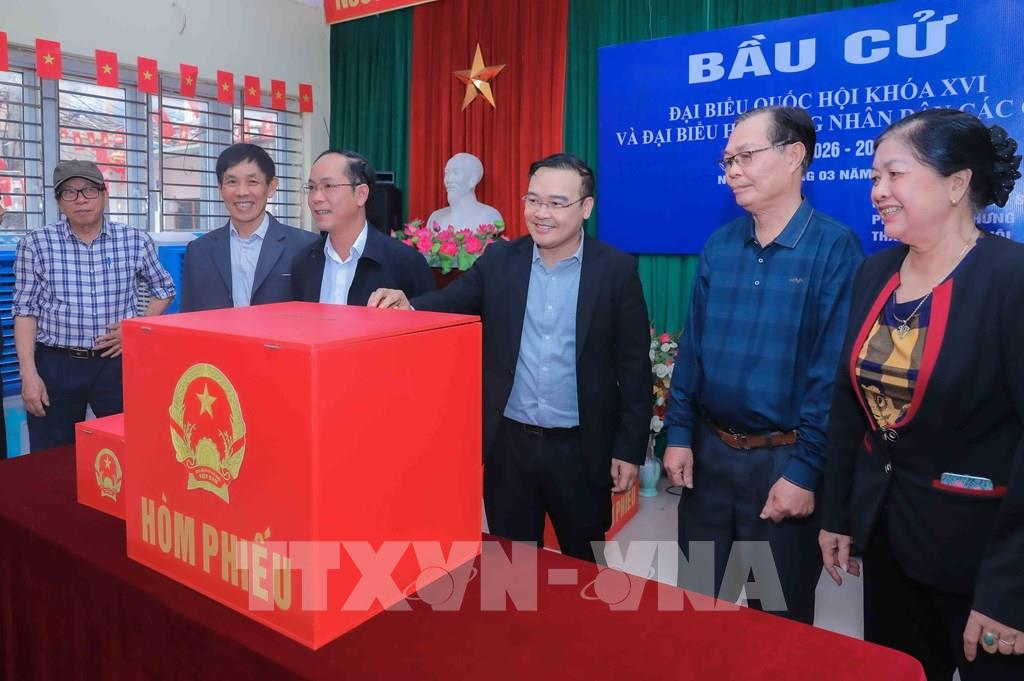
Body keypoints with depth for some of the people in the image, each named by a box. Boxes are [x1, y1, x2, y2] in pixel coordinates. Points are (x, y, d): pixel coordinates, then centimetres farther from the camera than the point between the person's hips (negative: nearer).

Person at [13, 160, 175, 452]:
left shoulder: (136, 241, 1)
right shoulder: (35, 244, -1)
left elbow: (164, 289, 14)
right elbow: (26, 310, 0)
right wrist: (29, 373, -7)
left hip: (118, 362, 0)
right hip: (55, 366, 0)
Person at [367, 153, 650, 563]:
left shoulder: (617, 269, -6)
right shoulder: (499, 261, 1)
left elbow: (634, 367, -4)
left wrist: (630, 448, -5)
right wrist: (406, 306, -28)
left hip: (581, 448, -1)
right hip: (509, 443, 2)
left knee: (582, 565, 18)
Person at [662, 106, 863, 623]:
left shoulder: (834, 248, -12)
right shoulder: (718, 246, 4)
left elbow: (832, 372, -15)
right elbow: (692, 347, 6)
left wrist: (805, 470, -16)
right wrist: (679, 433, 3)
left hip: (783, 461, -4)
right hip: (708, 452, 5)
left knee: (779, 617, 15)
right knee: (696, 603, 19)